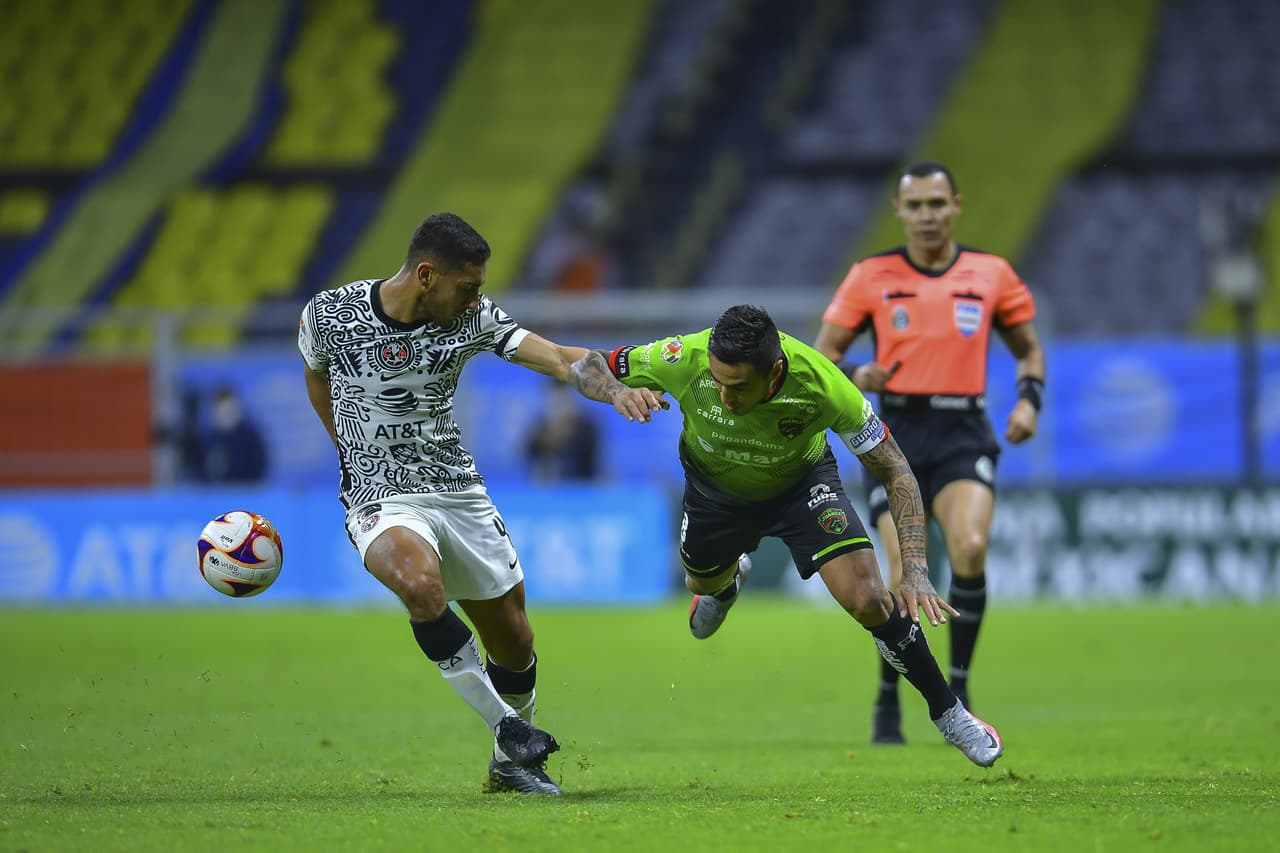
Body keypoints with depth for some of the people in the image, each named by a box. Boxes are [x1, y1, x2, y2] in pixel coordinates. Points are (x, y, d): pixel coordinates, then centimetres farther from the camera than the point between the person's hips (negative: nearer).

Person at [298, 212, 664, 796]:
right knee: (419, 580, -36)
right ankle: (507, 729, -23)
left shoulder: (473, 316, -7)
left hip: (460, 491, 4)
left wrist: (616, 390, -36)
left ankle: (510, 765, 34)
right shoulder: (330, 313, -11)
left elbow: (556, 359, -17)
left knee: (514, 644, 7)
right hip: (380, 500, -4)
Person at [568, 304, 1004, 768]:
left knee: (869, 602, -16)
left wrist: (915, 572, -38)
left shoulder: (820, 383, -40)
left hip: (801, 482, -2)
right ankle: (730, 579, 66)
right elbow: (586, 366, -21)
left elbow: (895, 471, -29)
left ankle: (948, 713, 8)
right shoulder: (684, 359, -38)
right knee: (704, 585, 25)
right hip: (715, 485, 2)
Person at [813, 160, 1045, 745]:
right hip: (898, 435, 0)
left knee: (970, 548, -24)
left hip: (964, 437, 0)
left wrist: (1029, 401, 0)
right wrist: (854, 375, -13)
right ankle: (887, 703, 12)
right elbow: (821, 355, 8)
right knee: (904, 573, -11)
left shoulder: (991, 275, 7)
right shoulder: (871, 277, 4)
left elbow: (1029, 350, 19)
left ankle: (958, 686, -5)